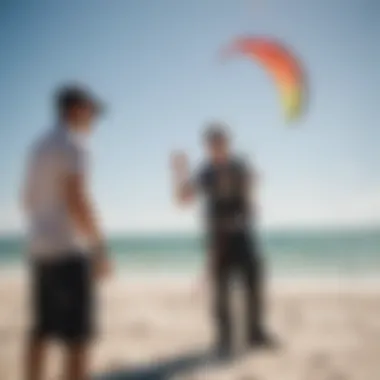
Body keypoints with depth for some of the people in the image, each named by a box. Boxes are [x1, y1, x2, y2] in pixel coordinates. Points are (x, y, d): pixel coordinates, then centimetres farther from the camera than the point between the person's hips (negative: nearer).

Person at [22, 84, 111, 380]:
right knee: (78, 337, -6)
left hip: (40, 250, 9)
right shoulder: (73, 146, -12)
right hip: (68, 252, -9)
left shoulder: (39, 147, 16)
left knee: (41, 332, 13)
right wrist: (100, 249, -18)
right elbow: (76, 200, -22)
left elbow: (29, 200, 21)